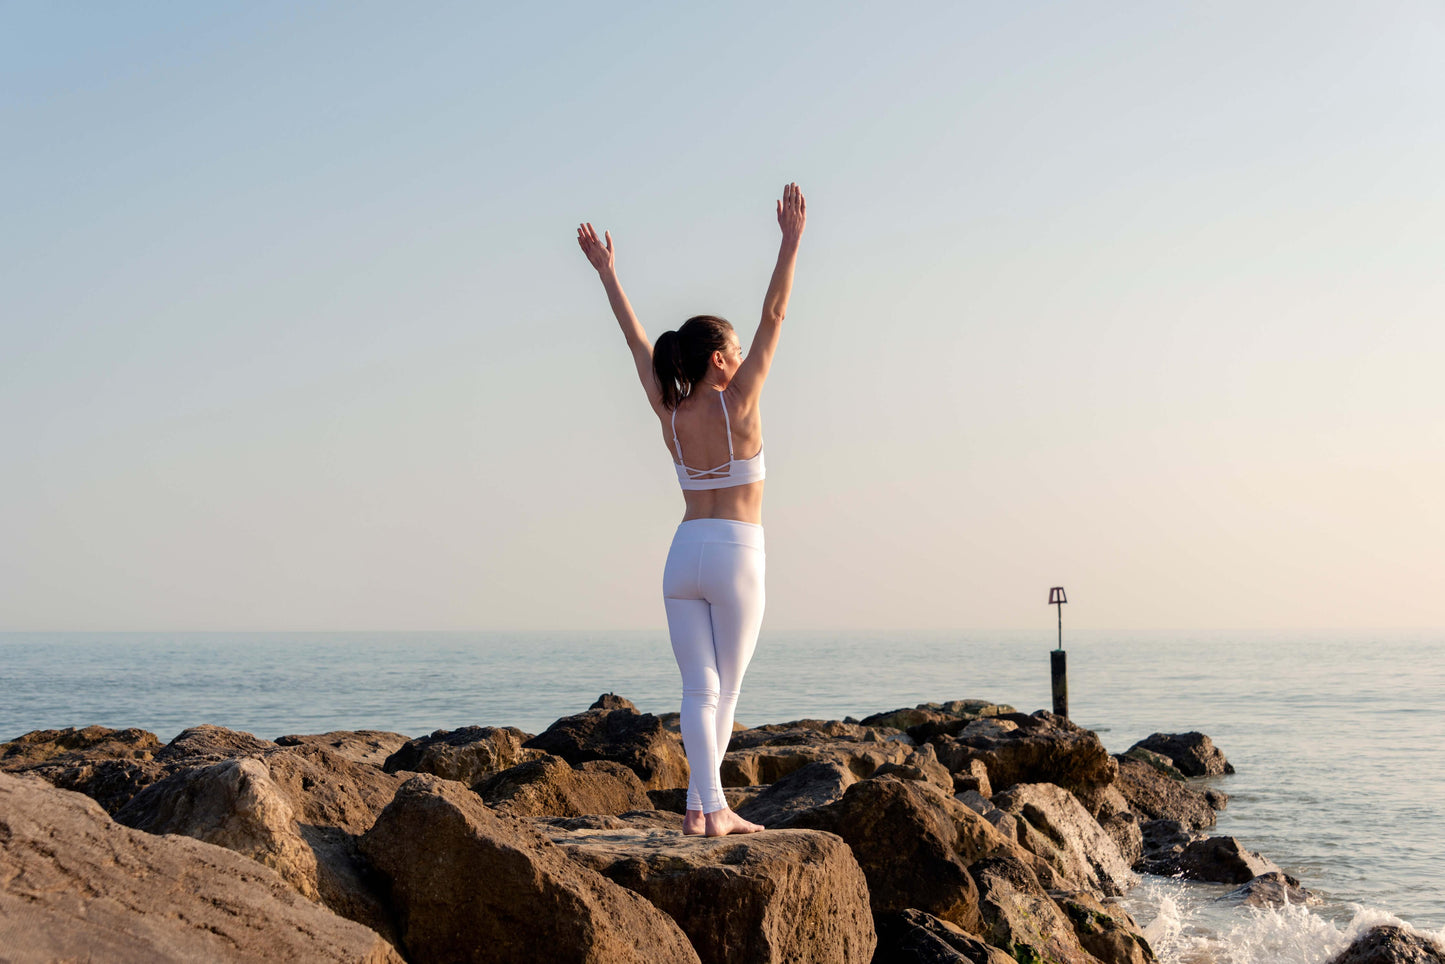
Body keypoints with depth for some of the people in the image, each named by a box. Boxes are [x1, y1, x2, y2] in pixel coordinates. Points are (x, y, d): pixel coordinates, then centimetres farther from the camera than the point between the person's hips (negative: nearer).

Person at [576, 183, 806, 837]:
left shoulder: (669, 411, 3)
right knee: (724, 690, 4)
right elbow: (774, 316, -9)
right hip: (736, 553, -4)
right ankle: (707, 802, -1)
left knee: (699, 689, 1)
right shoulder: (738, 403, -7)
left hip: (683, 554, 4)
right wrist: (791, 242, -7)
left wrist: (607, 272, 21)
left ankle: (705, 805, -9)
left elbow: (636, 339, 12)